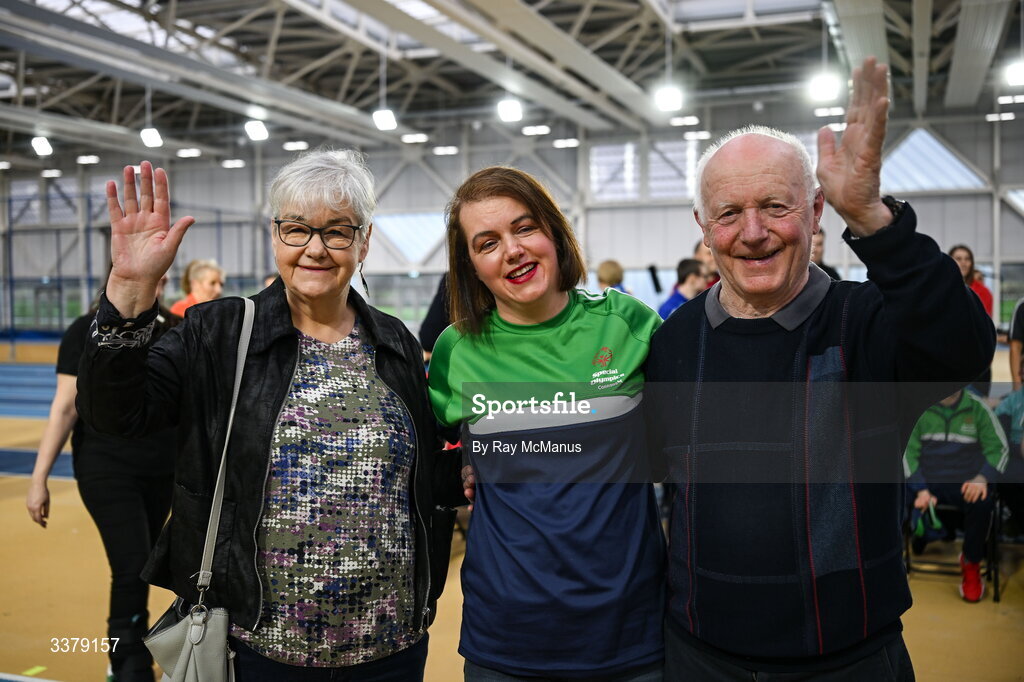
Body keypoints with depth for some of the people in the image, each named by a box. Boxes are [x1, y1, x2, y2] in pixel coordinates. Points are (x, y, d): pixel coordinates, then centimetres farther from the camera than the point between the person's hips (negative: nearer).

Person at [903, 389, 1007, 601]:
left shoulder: (976, 407, 2)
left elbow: (998, 448, 3)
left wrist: (983, 478, -16)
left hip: (967, 482, 0)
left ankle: (971, 564, -7)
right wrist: (921, 490, -17)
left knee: (982, 503, -34)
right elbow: (908, 452, -3)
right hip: (927, 481, 0)